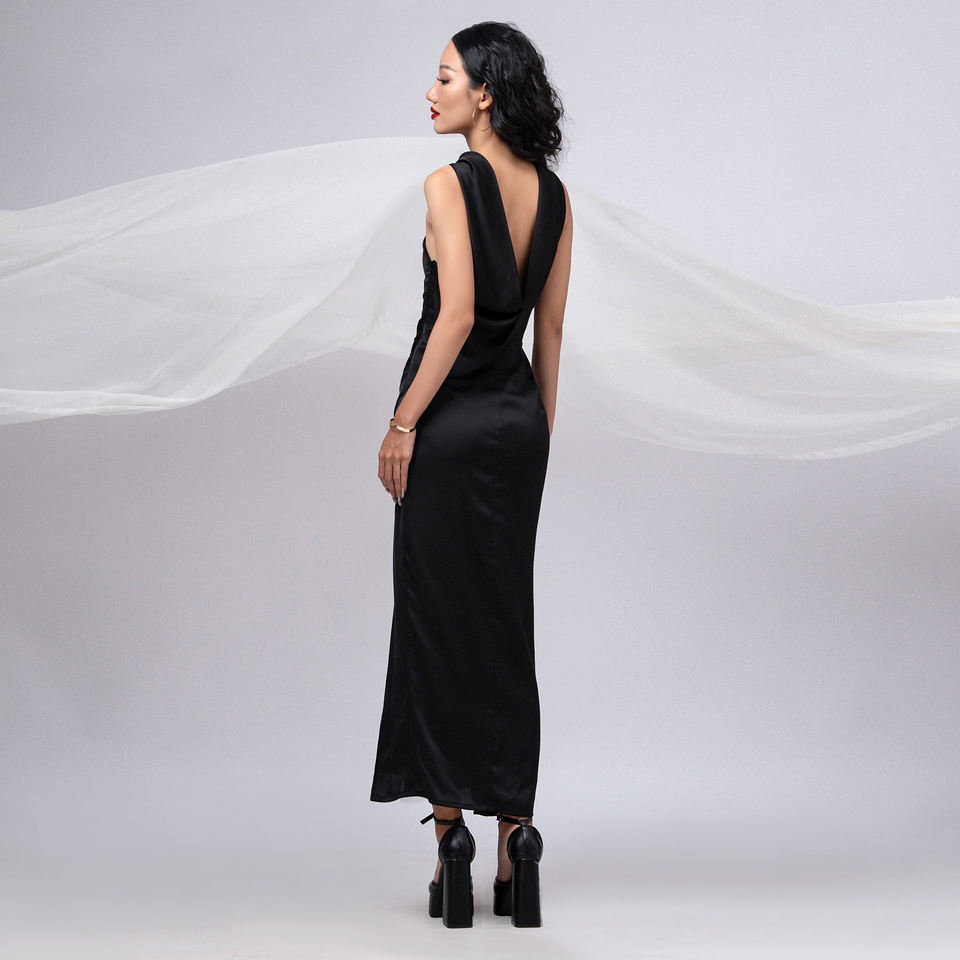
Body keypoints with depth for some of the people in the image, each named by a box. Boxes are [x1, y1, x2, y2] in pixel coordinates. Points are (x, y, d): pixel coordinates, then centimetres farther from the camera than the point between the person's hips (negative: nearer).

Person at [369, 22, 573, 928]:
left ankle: (450, 832, 5)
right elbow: (551, 325, 11)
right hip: (520, 417, 6)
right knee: (506, 623, 10)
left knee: (437, 621, 2)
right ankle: (513, 835, 10)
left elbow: (457, 310, -21)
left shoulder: (450, 182, -13)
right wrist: (542, 427, 17)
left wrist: (403, 422, -16)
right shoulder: (553, 192, 8)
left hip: (453, 420, -6)